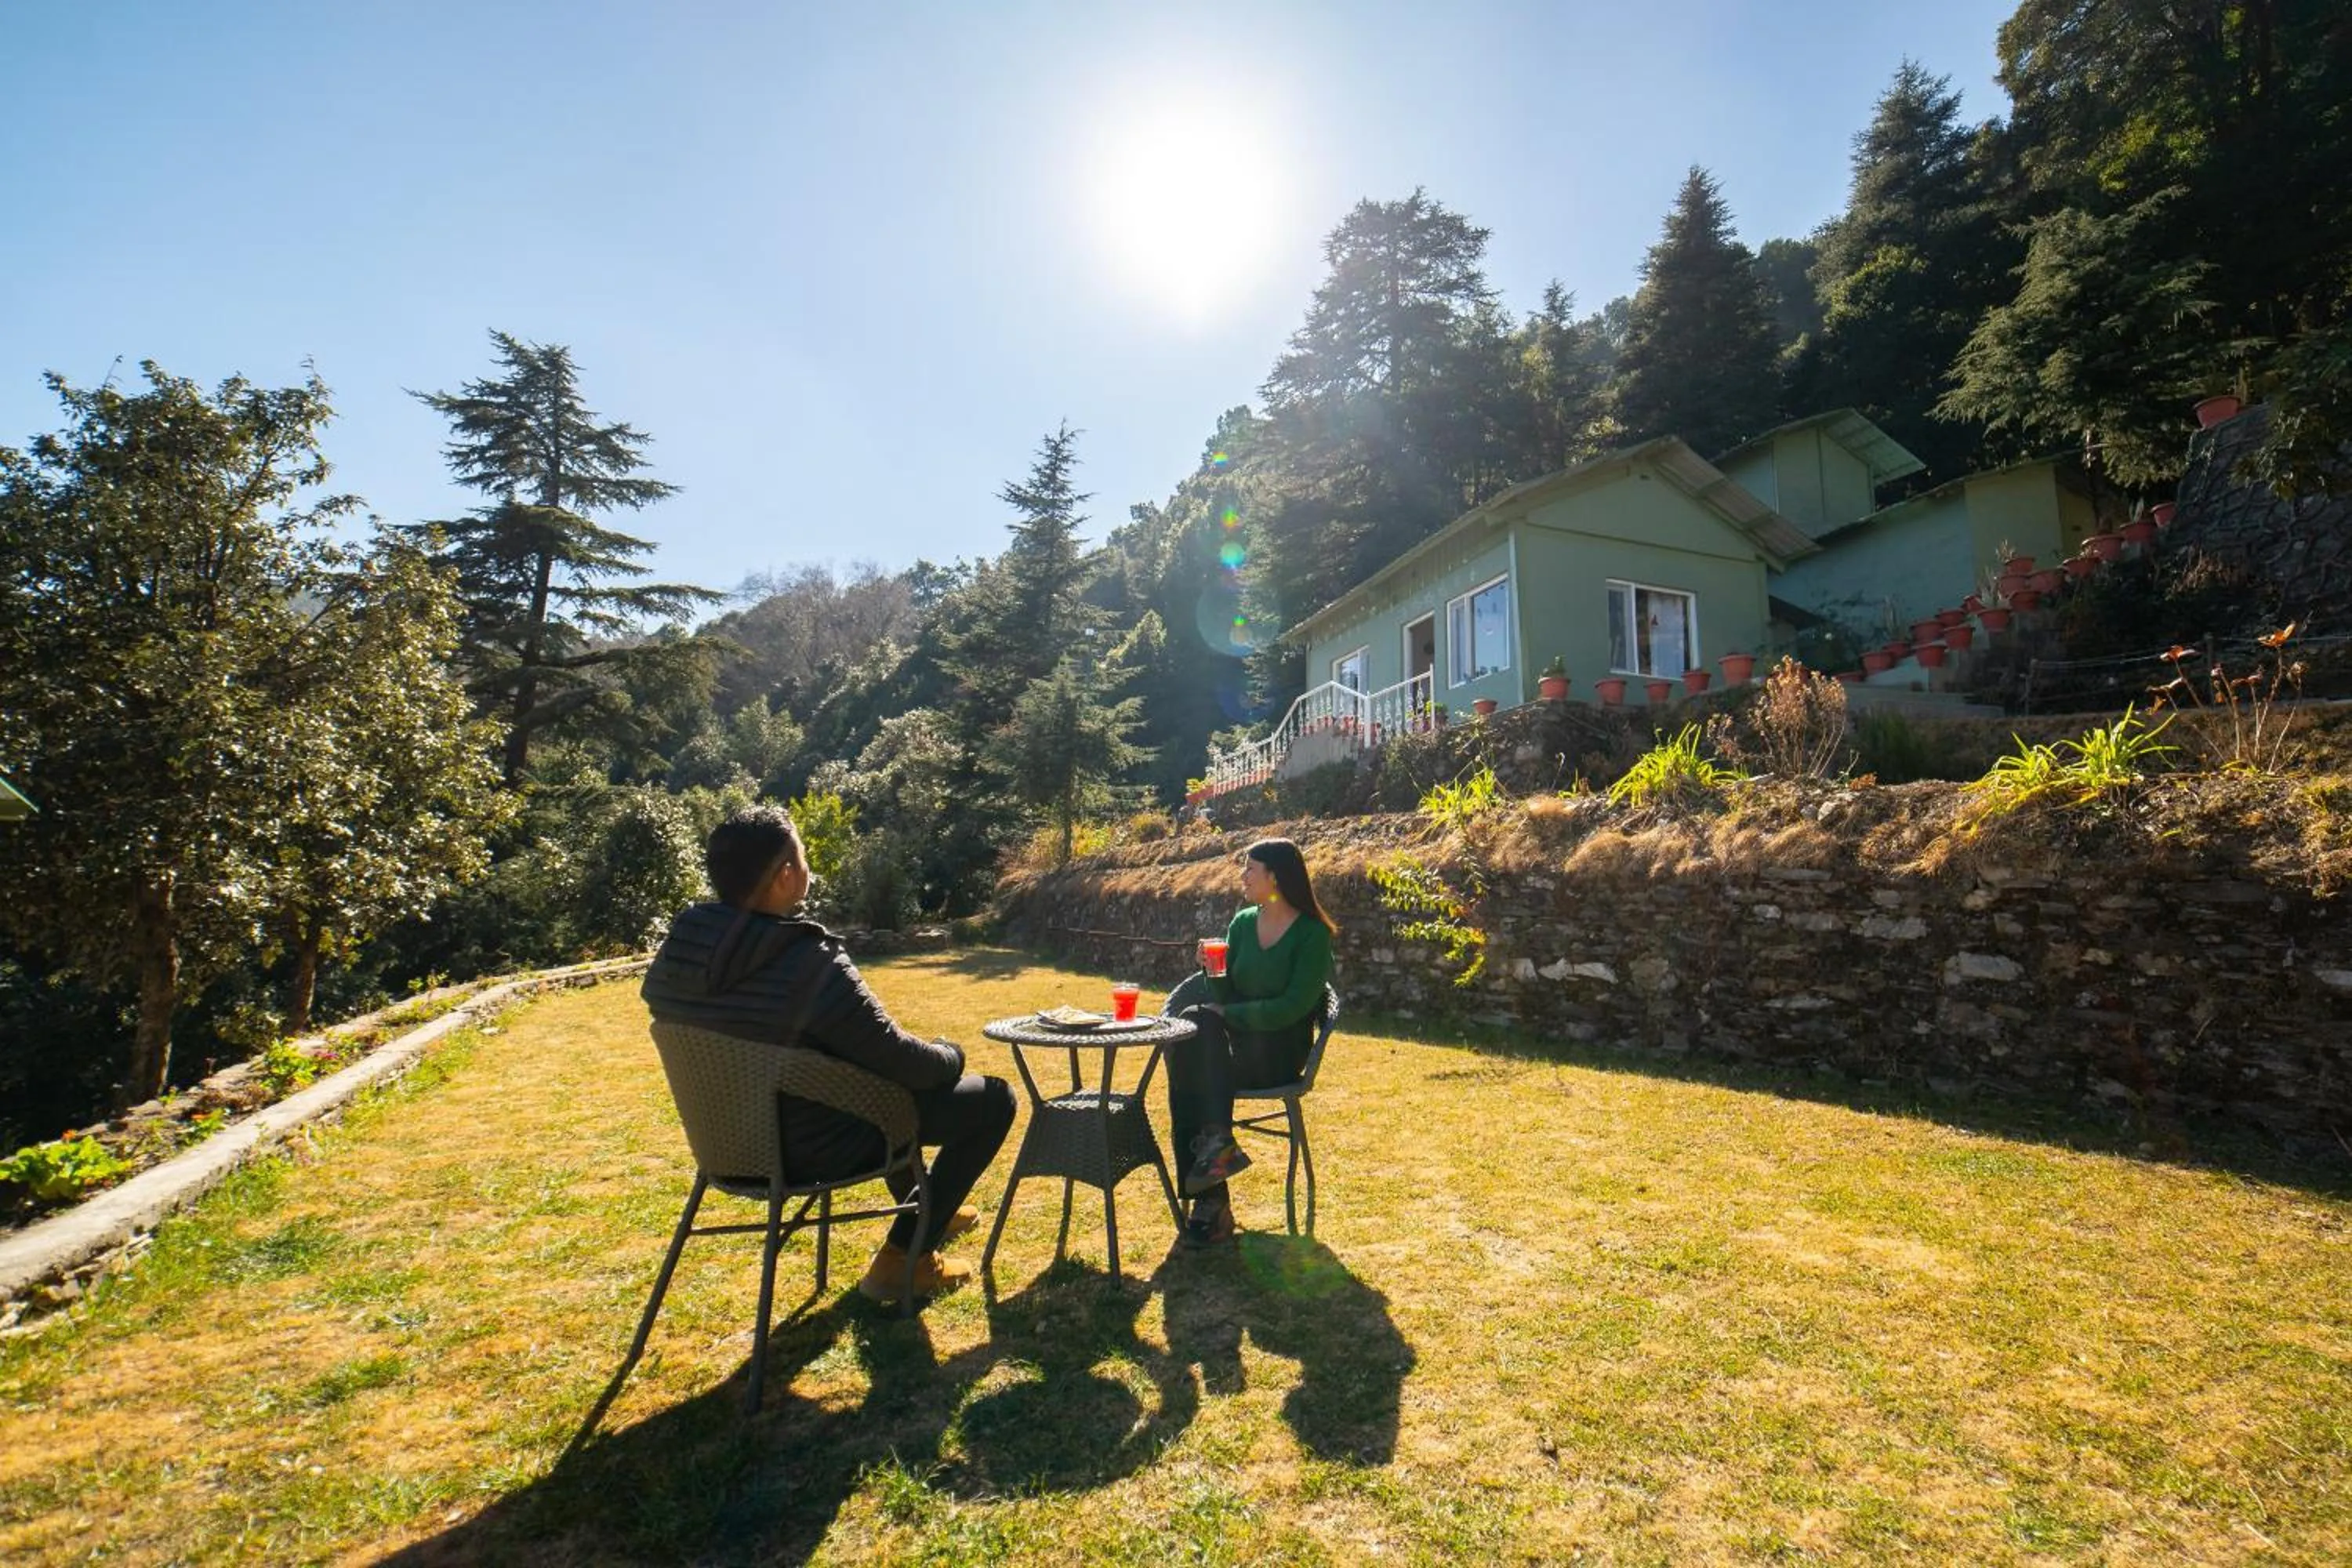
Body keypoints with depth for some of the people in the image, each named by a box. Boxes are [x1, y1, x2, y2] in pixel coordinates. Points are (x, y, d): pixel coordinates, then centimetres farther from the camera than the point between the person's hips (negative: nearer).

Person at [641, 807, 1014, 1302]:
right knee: (994, 1098, 0)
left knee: (878, 1078, 33)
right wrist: (949, 1055, -1)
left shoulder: (676, 949, -9)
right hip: (807, 1150, -8)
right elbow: (904, 1062, -24)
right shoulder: (811, 966, -33)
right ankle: (906, 1258, 7)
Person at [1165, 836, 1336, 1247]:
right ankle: (1210, 1200, -24)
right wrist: (1215, 973, -9)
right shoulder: (1242, 924, 12)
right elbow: (1224, 998, 12)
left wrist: (1226, 1014, -15)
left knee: (1197, 1021, -28)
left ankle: (1215, 1142, -23)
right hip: (1235, 1045, 5)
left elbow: (1293, 1007, -15)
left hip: (1279, 1055, -5)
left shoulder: (1312, 934, -6)